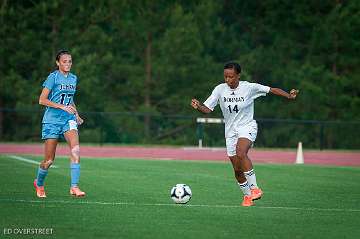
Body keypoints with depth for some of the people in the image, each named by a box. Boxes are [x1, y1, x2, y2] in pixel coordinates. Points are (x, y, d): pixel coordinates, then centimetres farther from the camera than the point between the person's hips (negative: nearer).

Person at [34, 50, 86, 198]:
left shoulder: (73, 78, 12)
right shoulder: (53, 77, -7)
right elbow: (42, 100, -12)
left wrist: (76, 114, 11)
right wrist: (62, 107, -19)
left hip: (69, 119, 4)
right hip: (52, 119, -4)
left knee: (75, 149, -21)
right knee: (49, 160, 1)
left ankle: (74, 187, -23)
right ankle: (39, 183, 29)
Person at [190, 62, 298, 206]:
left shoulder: (249, 87, -10)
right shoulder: (220, 89, -3)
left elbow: (272, 90, -4)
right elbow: (207, 109, -4)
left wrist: (289, 96, -17)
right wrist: (198, 106, -25)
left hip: (247, 126, -4)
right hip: (230, 131, 4)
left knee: (241, 153, -33)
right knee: (237, 169, 3)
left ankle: (254, 188, -26)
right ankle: (247, 195, 25)